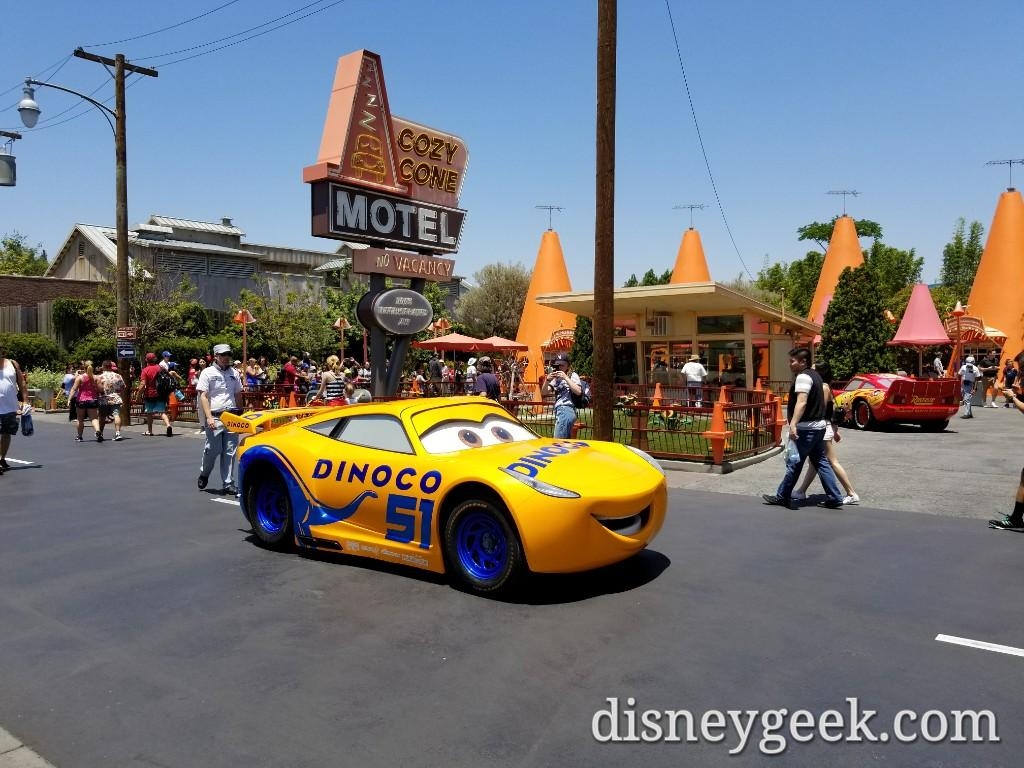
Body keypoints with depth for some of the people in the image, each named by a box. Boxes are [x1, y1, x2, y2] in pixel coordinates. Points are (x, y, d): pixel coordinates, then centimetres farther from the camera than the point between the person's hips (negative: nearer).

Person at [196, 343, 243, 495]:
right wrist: (209, 417, -15)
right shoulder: (208, 372, 0)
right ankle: (204, 474, 24)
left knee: (230, 452, 2)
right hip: (215, 417, -4)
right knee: (213, 449, -4)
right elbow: (203, 396, -5)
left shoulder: (234, 373, 14)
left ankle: (227, 484, 7)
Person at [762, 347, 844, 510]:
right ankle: (834, 498, 9)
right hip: (818, 425, 10)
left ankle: (782, 497, 8)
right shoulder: (814, 374, 17)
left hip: (806, 428, -10)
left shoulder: (803, 376, -14)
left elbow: (801, 402, -28)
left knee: (794, 463, -1)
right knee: (821, 462, 11)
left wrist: (793, 424, -36)